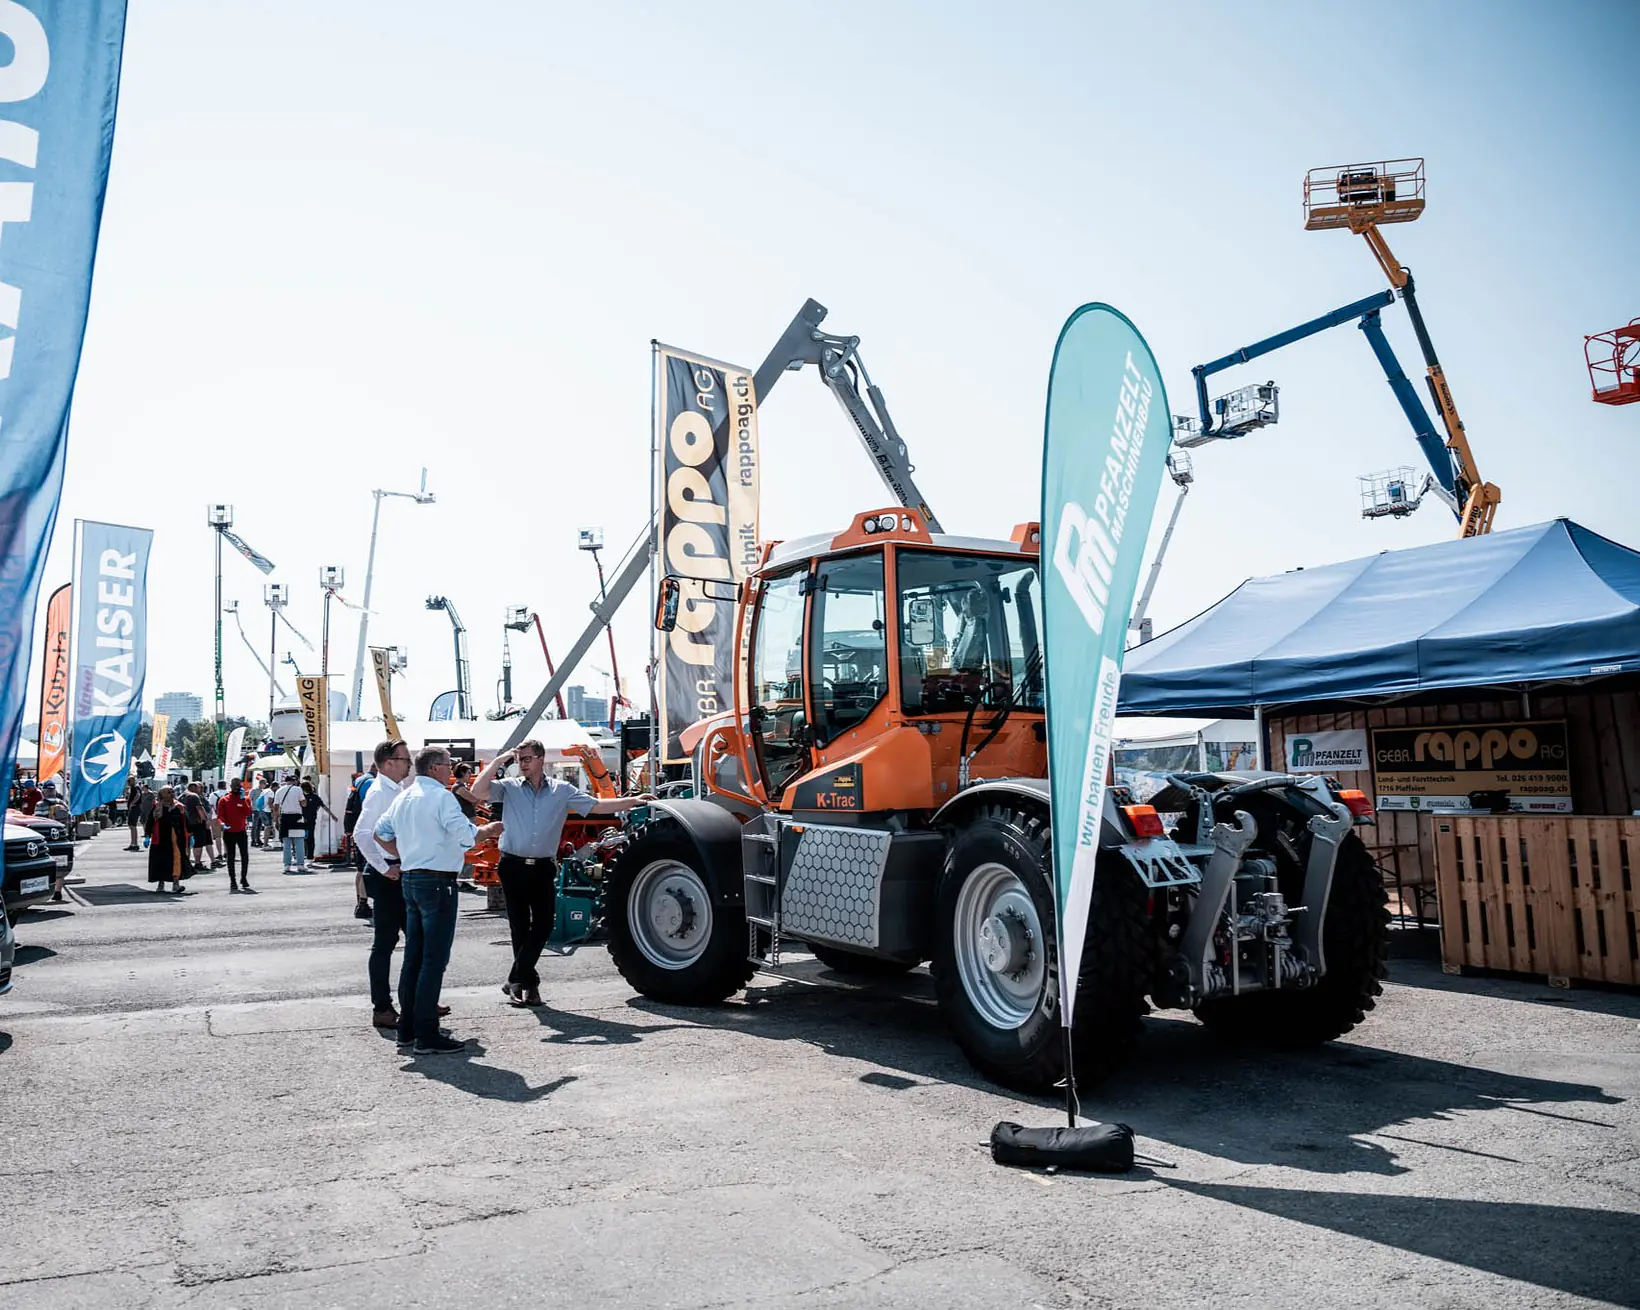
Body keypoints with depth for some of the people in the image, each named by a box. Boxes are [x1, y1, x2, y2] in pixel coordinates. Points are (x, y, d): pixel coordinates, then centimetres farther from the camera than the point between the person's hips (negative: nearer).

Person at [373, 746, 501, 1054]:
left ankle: (407, 1029, 23)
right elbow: (466, 836, -20)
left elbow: (380, 834, 20)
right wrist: (489, 830, -3)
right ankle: (427, 1036, -3)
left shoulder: (402, 797, 13)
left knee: (413, 957, 15)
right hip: (437, 882, -9)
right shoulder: (440, 796, -13)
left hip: (410, 879, 9)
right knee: (434, 960, -5)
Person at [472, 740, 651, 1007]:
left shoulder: (562, 791, 4)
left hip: (544, 867, 1)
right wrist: (498, 761, -11)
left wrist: (633, 801, -3)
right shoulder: (509, 788, 2)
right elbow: (478, 792, -12)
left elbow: (597, 806, 3)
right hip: (514, 865, -1)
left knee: (543, 923, -3)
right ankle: (527, 982, 19)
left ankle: (517, 981, 10)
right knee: (520, 925, 6)